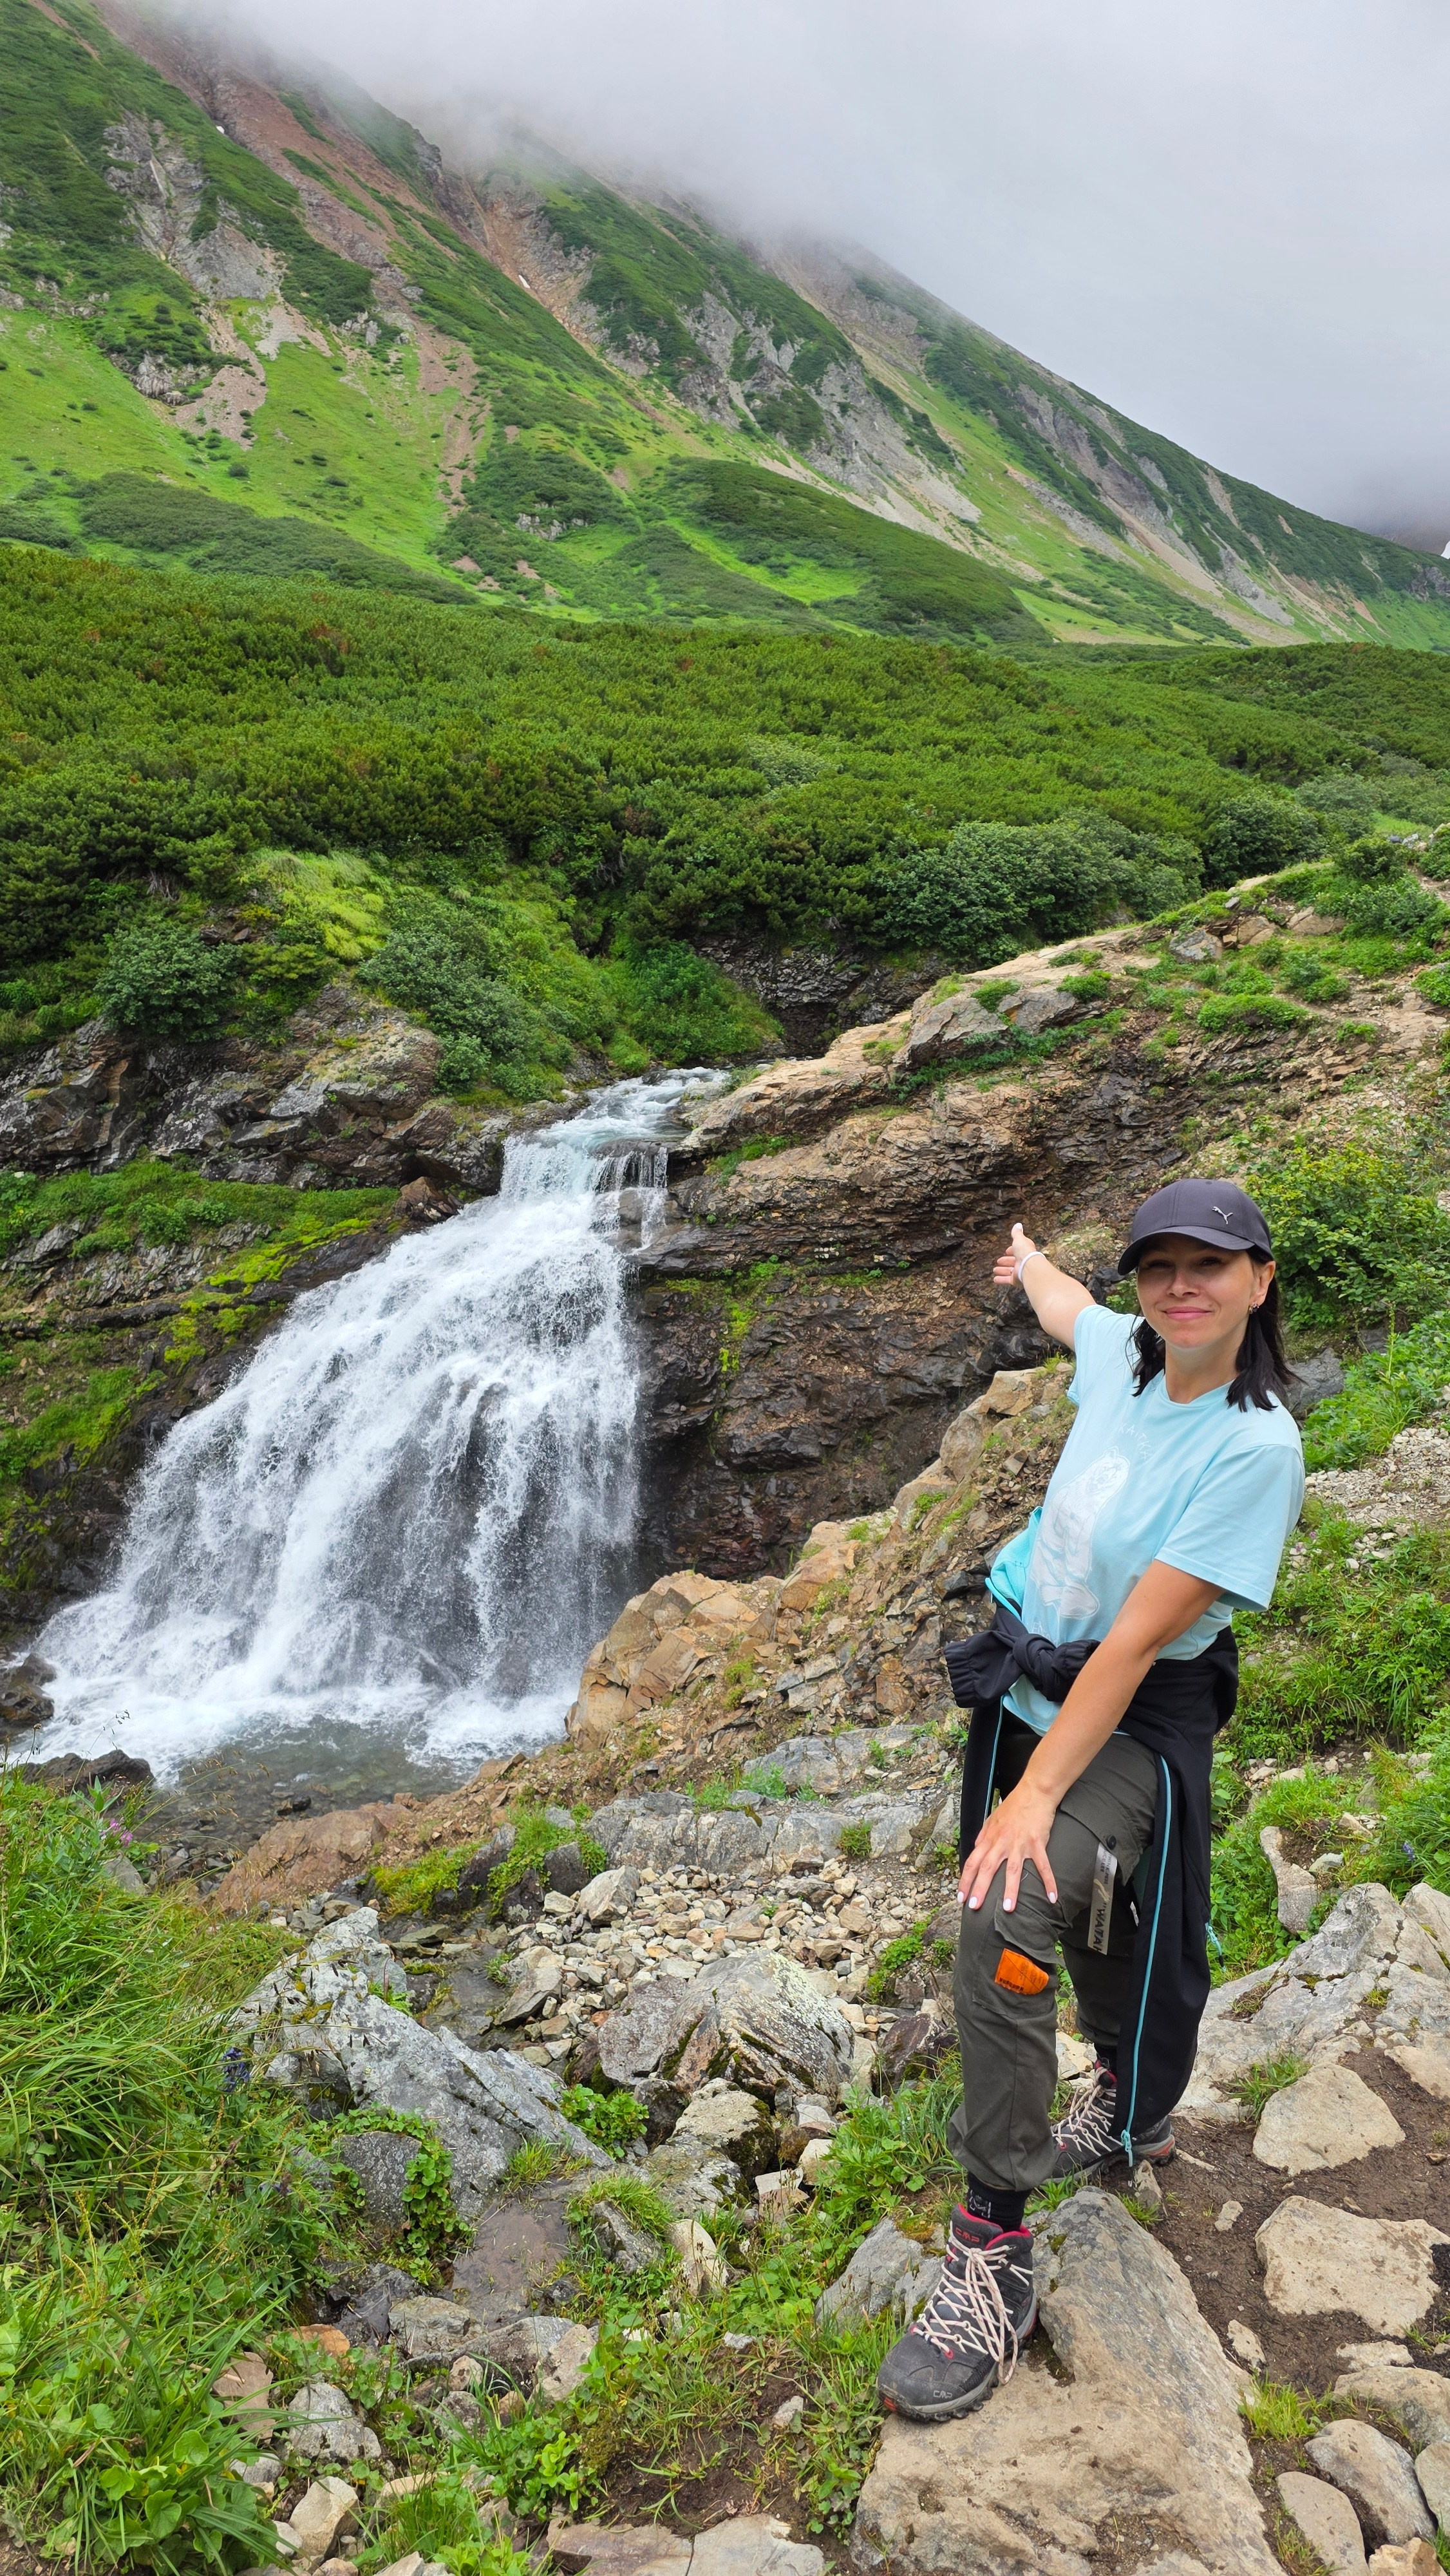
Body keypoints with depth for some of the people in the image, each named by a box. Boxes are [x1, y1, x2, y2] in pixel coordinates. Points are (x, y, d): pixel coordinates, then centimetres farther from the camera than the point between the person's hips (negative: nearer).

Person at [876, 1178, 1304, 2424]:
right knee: (1086, 1926, 23)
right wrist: (1028, 1260, 46)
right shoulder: (1123, 1353, -4)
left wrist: (1039, 1793, -26)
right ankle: (1134, 2111, 51)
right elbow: (1065, 1304, 24)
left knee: (1005, 1923, -24)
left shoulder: (1254, 1445, -24)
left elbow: (1136, 1639, -26)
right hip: (1027, 1686, 7)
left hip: (1134, 1726, -7)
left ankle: (993, 2254, -11)